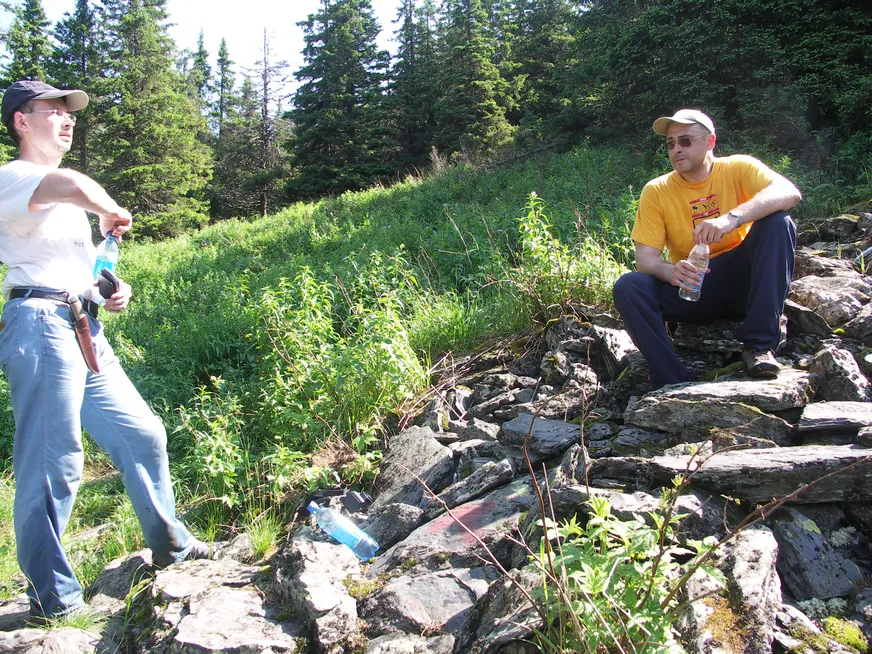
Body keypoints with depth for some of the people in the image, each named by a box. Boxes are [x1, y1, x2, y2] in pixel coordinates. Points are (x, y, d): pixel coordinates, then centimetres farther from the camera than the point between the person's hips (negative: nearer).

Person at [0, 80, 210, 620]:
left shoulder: (65, 201, 26)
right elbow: (74, 185, -28)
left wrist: (115, 291, 12)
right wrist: (113, 214, -8)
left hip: (86, 332, 9)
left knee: (143, 435, 12)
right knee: (52, 465, -7)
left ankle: (171, 546, 27)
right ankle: (52, 597, 6)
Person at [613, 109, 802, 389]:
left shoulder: (737, 168, -4)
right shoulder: (656, 191, -1)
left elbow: (789, 192, -23)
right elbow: (645, 258, -8)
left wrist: (732, 218, -40)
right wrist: (670, 271, -32)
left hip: (743, 281, -1)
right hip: (692, 290, 1)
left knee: (777, 222, -24)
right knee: (627, 287, -23)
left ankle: (760, 345, -26)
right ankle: (676, 385, -26)